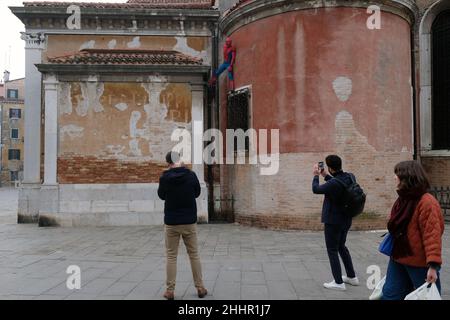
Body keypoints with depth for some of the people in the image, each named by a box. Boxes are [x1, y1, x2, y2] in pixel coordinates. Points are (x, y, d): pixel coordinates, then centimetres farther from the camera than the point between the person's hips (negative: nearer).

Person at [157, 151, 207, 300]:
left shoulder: (165, 177, -9)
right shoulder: (191, 175, -7)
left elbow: (161, 195, 7)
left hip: (171, 222, -1)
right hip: (189, 222, 1)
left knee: (171, 257, 8)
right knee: (194, 255, 12)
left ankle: (170, 291, 10)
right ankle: (200, 288, 17)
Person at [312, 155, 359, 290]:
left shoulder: (333, 183, -28)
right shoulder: (350, 177, -4)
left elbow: (316, 189, -12)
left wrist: (316, 175, 3)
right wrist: (326, 176, 15)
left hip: (333, 221, -8)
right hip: (346, 219, 8)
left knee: (332, 250, 5)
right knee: (341, 246, 24)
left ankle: (338, 282, 10)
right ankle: (351, 277, 32)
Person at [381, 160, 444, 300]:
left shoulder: (426, 202, -20)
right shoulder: (403, 199, 9)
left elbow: (432, 235, -25)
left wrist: (433, 265, -29)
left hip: (420, 264, -8)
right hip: (398, 260, 8)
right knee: (389, 295, 12)